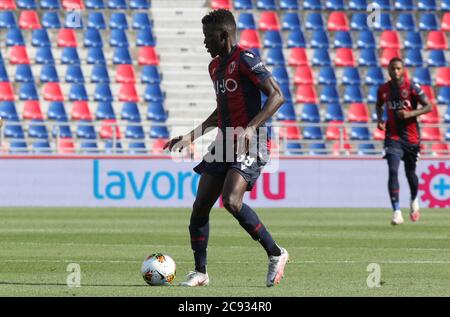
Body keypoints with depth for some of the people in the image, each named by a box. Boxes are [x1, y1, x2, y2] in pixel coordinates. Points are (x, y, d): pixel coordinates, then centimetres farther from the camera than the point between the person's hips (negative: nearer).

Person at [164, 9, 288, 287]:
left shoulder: (245, 59, -10)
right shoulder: (216, 66, 18)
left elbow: (277, 96, -18)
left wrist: (251, 128, -28)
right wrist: (191, 137, 24)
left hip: (249, 146, -9)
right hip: (225, 143, 9)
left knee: (232, 201, -25)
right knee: (200, 206, 3)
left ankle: (276, 254, -9)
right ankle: (200, 273, 13)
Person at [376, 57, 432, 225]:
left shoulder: (412, 88, -8)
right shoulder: (383, 89, 2)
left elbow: (428, 107, -7)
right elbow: (379, 105, 21)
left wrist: (411, 113, -21)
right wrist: (380, 119, 1)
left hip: (411, 136, -1)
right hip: (393, 137, 1)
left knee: (410, 172, 13)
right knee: (393, 171, -16)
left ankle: (414, 200, 45)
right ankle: (397, 212, -19)